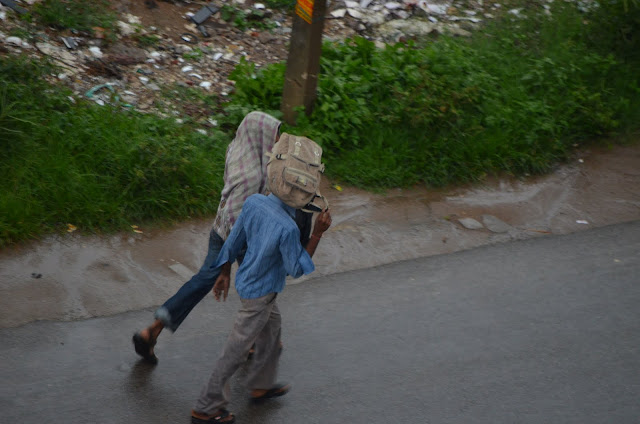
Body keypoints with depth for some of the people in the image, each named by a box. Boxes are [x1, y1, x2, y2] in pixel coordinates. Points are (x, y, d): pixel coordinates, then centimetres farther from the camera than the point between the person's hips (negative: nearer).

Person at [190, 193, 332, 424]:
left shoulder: (253, 202, -13)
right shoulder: (287, 229, -33)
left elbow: (234, 240, -1)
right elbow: (296, 270, -18)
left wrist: (225, 274, 12)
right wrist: (317, 234, -24)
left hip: (245, 281, 8)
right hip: (259, 296, -8)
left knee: (272, 327, 28)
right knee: (235, 352, 7)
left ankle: (261, 385, 46)